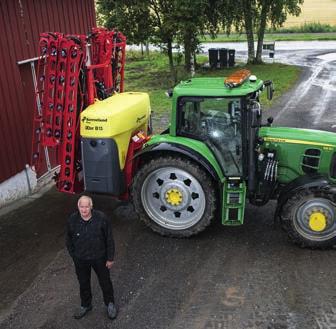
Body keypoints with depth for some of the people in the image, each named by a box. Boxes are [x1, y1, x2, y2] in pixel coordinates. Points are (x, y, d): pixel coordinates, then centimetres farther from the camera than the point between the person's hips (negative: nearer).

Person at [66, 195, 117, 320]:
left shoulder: (101, 218, -22)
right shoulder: (72, 220, -16)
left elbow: (109, 239, -12)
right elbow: (69, 240, 1)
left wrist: (110, 258, -7)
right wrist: (74, 256, 5)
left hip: (99, 257, -2)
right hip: (80, 260, 2)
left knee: (105, 282, 16)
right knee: (83, 283, 21)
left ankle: (110, 304, 42)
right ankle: (85, 305, 47)